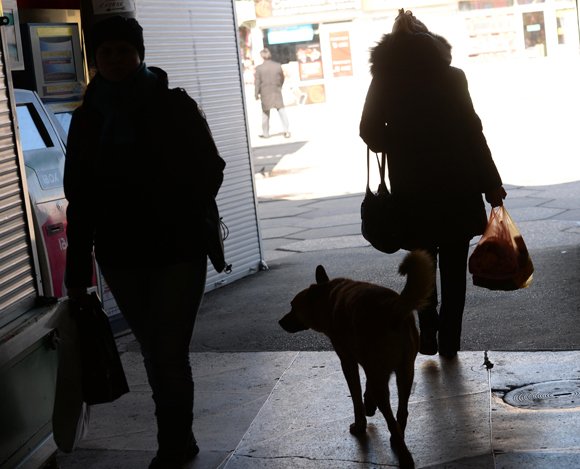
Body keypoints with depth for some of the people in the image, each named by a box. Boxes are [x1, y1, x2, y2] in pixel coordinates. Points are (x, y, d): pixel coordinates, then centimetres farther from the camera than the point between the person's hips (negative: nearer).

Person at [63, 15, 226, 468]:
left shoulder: (174, 106, -2)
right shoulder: (88, 118, 6)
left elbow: (210, 169, 3)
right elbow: (79, 198, 7)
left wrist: (185, 218, -11)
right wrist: (78, 271, 5)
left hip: (177, 252, -3)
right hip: (120, 257, 3)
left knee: (169, 352, -5)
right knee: (155, 353, 12)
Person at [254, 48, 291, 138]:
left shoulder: (259, 68, -10)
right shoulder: (278, 66, -3)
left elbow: (257, 82, -8)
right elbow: (282, 79, 7)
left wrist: (256, 94, 0)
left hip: (265, 93, -1)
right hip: (277, 91, 1)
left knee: (265, 113, 11)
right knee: (281, 110, 4)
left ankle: (265, 133, 17)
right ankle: (286, 131, -3)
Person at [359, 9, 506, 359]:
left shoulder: (384, 82, -3)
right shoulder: (451, 78, -7)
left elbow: (371, 133, -2)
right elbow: (472, 133, -9)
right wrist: (491, 184, -5)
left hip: (411, 188, 1)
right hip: (455, 184, -1)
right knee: (453, 268, 10)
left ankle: (428, 333, 16)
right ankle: (449, 341, 13)